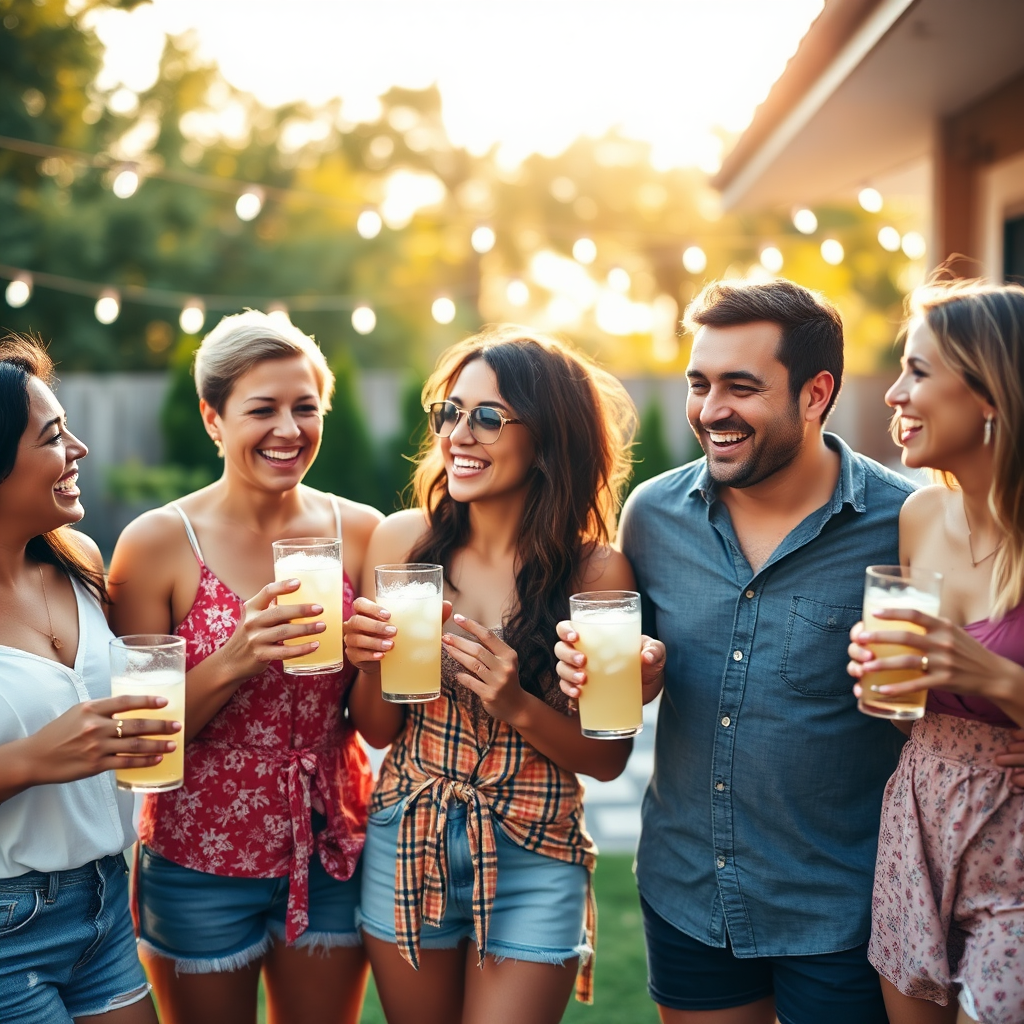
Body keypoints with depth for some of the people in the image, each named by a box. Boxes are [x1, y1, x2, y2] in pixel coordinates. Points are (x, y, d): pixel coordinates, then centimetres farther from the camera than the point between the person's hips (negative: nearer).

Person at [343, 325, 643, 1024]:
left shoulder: (596, 571, -14)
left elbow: (609, 758, -6)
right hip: (407, 844, 3)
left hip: (534, 862, -2)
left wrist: (518, 706, -23)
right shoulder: (404, 539, -7)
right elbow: (378, 731, 2)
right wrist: (370, 668, -19)